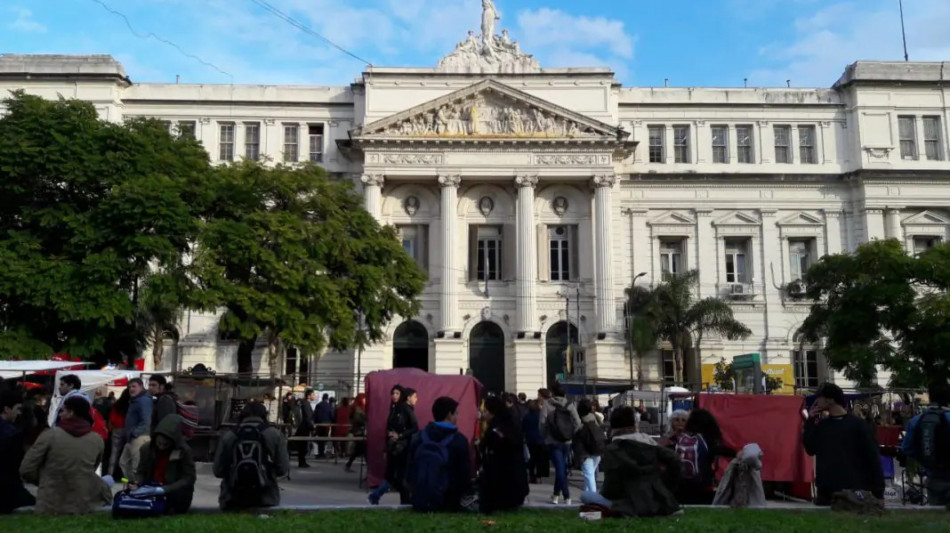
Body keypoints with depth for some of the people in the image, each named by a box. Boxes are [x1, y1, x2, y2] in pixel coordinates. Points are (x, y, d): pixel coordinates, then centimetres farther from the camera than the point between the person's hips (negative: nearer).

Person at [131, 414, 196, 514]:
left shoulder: (184, 451, -9)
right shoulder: (148, 448, 2)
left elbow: (189, 478, -11)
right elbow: (141, 472, 9)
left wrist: (166, 489, -25)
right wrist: (137, 483, -14)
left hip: (174, 491, -4)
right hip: (150, 489, 4)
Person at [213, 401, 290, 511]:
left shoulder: (227, 436, 2)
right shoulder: (275, 435, -1)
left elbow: (217, 471, 4)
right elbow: (283, 469, -3)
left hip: (232, 502, 2)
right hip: (265, 501, -2)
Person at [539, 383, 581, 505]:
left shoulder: (547, 404, -6)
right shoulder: (570, 405, 0)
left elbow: (543, 422, -11)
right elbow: (577, 422, -7)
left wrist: (545, 436, 4)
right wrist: (571, 435, 6)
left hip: (553, 441, -3)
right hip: (567, 442, 3)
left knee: (560, 468, -3)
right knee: (562, 467, 17)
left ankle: (567, 496, -12)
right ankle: (556, 494, 26)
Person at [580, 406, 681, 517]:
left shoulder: (613, 449, -4)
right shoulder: (648, 442, 12)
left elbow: (611, 487, -9)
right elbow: (674, 459, 4)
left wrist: (603, 493, 13)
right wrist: (666, 489, 14)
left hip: (636, 508, -6)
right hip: (660, 503, 6)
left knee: (586, 496, -2)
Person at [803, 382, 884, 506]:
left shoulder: (858, 425, -5)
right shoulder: (821, 425, 9)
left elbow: (873, 458, -6)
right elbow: (810, 449, 3)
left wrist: (878, 493, -10)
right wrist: (811, 421, 0)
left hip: (855, 493, -4)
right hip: (826, 493, 4)